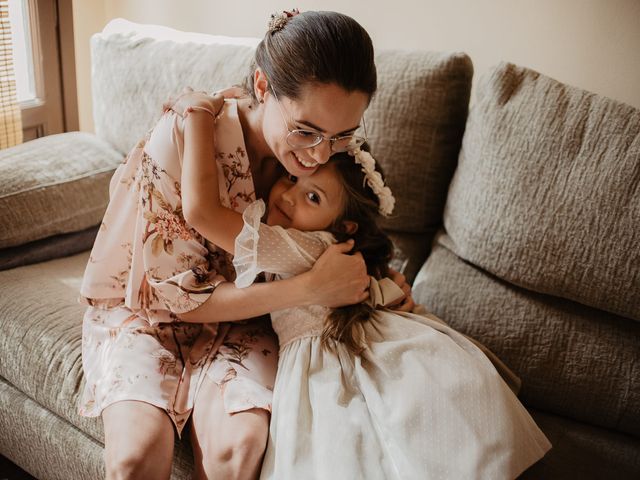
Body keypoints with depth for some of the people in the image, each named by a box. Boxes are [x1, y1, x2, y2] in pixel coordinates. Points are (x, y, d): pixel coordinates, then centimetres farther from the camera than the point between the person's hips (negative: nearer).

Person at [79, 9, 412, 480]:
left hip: (241, 312, 3)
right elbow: (179, 296, -21)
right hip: (146, 305, -2)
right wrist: (311, 288, -29)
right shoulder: (181, 138, -28)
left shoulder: (328, 151, -13)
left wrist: (374, 274, -14)